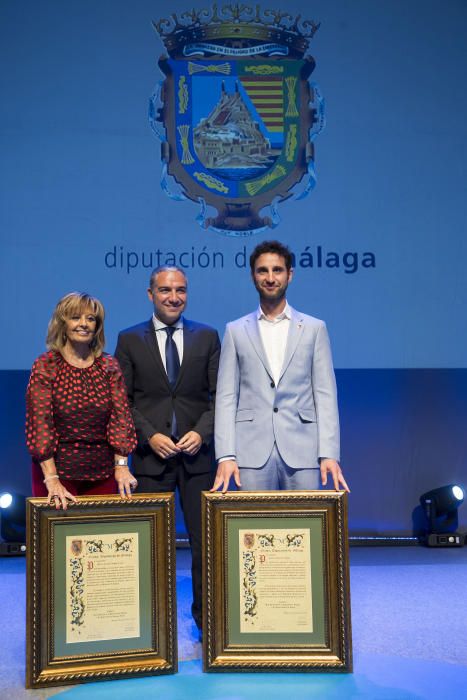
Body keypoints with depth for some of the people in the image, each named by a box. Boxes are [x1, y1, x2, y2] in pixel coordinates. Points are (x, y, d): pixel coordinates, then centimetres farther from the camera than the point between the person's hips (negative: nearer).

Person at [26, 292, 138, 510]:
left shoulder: (109, 366, 5)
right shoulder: (45, 367, -5)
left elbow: (120, 416, 0)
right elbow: (40, 423, -11)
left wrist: (121, 465, -12)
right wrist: (51, 480, -18)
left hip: (103, 473, 3)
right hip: (58, 469, -3)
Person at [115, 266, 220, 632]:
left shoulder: (207, 337, 6)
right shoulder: (130, 340, 4)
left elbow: (220, 394, 5)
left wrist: (201, 433, -9)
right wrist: (150, 436, -10)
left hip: (197, 453, 1)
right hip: (151, 454, -1)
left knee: (205, 539, 5)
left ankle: (206, 616, 19)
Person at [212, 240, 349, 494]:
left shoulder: (314, 329, 9)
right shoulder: (236, 331, 10)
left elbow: (325, 395, 4)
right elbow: (226, 397, 5)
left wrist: (329, 454, -6)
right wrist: (226, 456, -6)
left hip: (301, 452, 0)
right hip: (252, 453, 0)